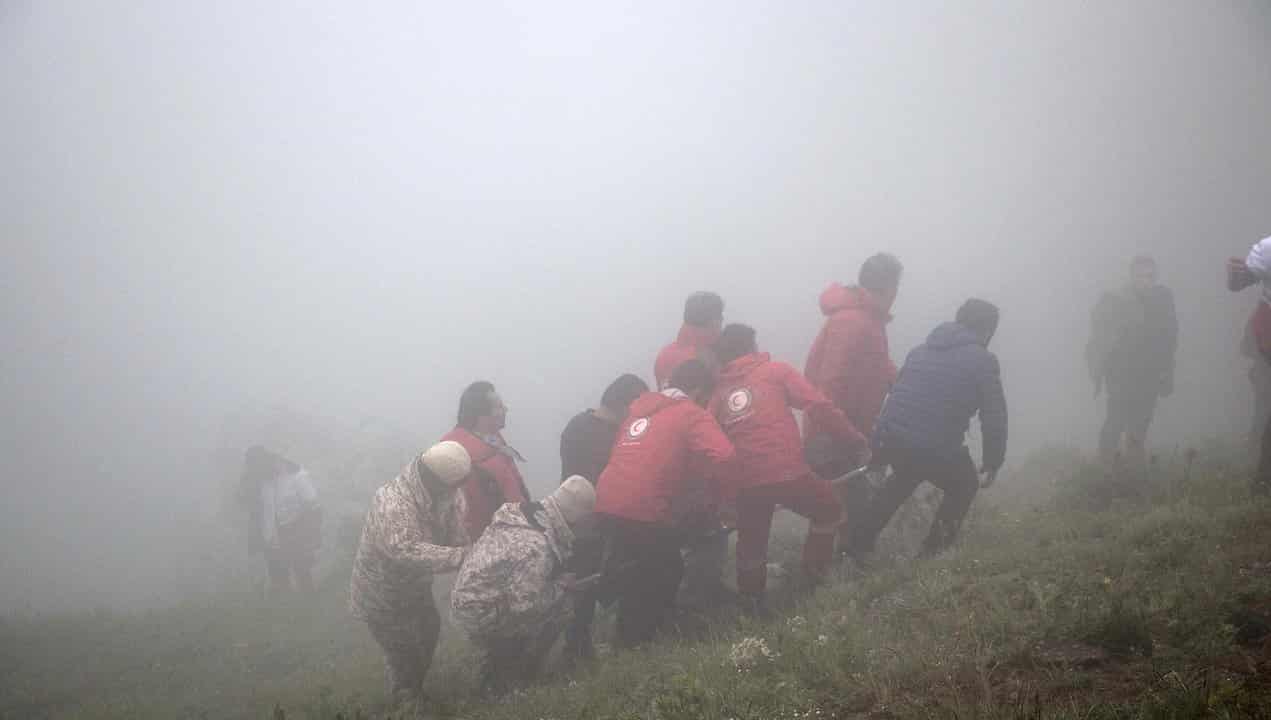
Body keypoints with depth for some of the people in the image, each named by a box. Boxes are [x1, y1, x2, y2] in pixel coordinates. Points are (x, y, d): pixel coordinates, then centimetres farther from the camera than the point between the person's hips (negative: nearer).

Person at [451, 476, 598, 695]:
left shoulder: (525, 514, 1)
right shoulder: (536, 547, -27)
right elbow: (525, 605, -24)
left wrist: (559, 580, 6)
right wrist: (561, 585, -10)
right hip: (480, 616, -9)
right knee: (558, 609, -6)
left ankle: (494, 679, 26)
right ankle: (511, 683, 7)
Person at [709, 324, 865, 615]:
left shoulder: (719, 392, 15)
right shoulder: (776, 371, 5)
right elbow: (818, 406, -4)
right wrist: (853, 437, 4)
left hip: (745, 483, 4)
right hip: (787, 473, -4)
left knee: (751, 541, 24)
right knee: (828, 509, 24)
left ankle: (752, 599, 30)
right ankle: (815, 573, 25)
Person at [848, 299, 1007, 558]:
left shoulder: (921, 350, 19)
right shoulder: (983, 361, 0)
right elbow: (994, 416, -3)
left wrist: (879, 445, 26)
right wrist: (993, 461, 9)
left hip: (894, 441, 6)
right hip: (938, 450, -6)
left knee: (904, 478, 37)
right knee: (964, 487, 26)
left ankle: (859, 543, 33)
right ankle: (934, 552, 23)